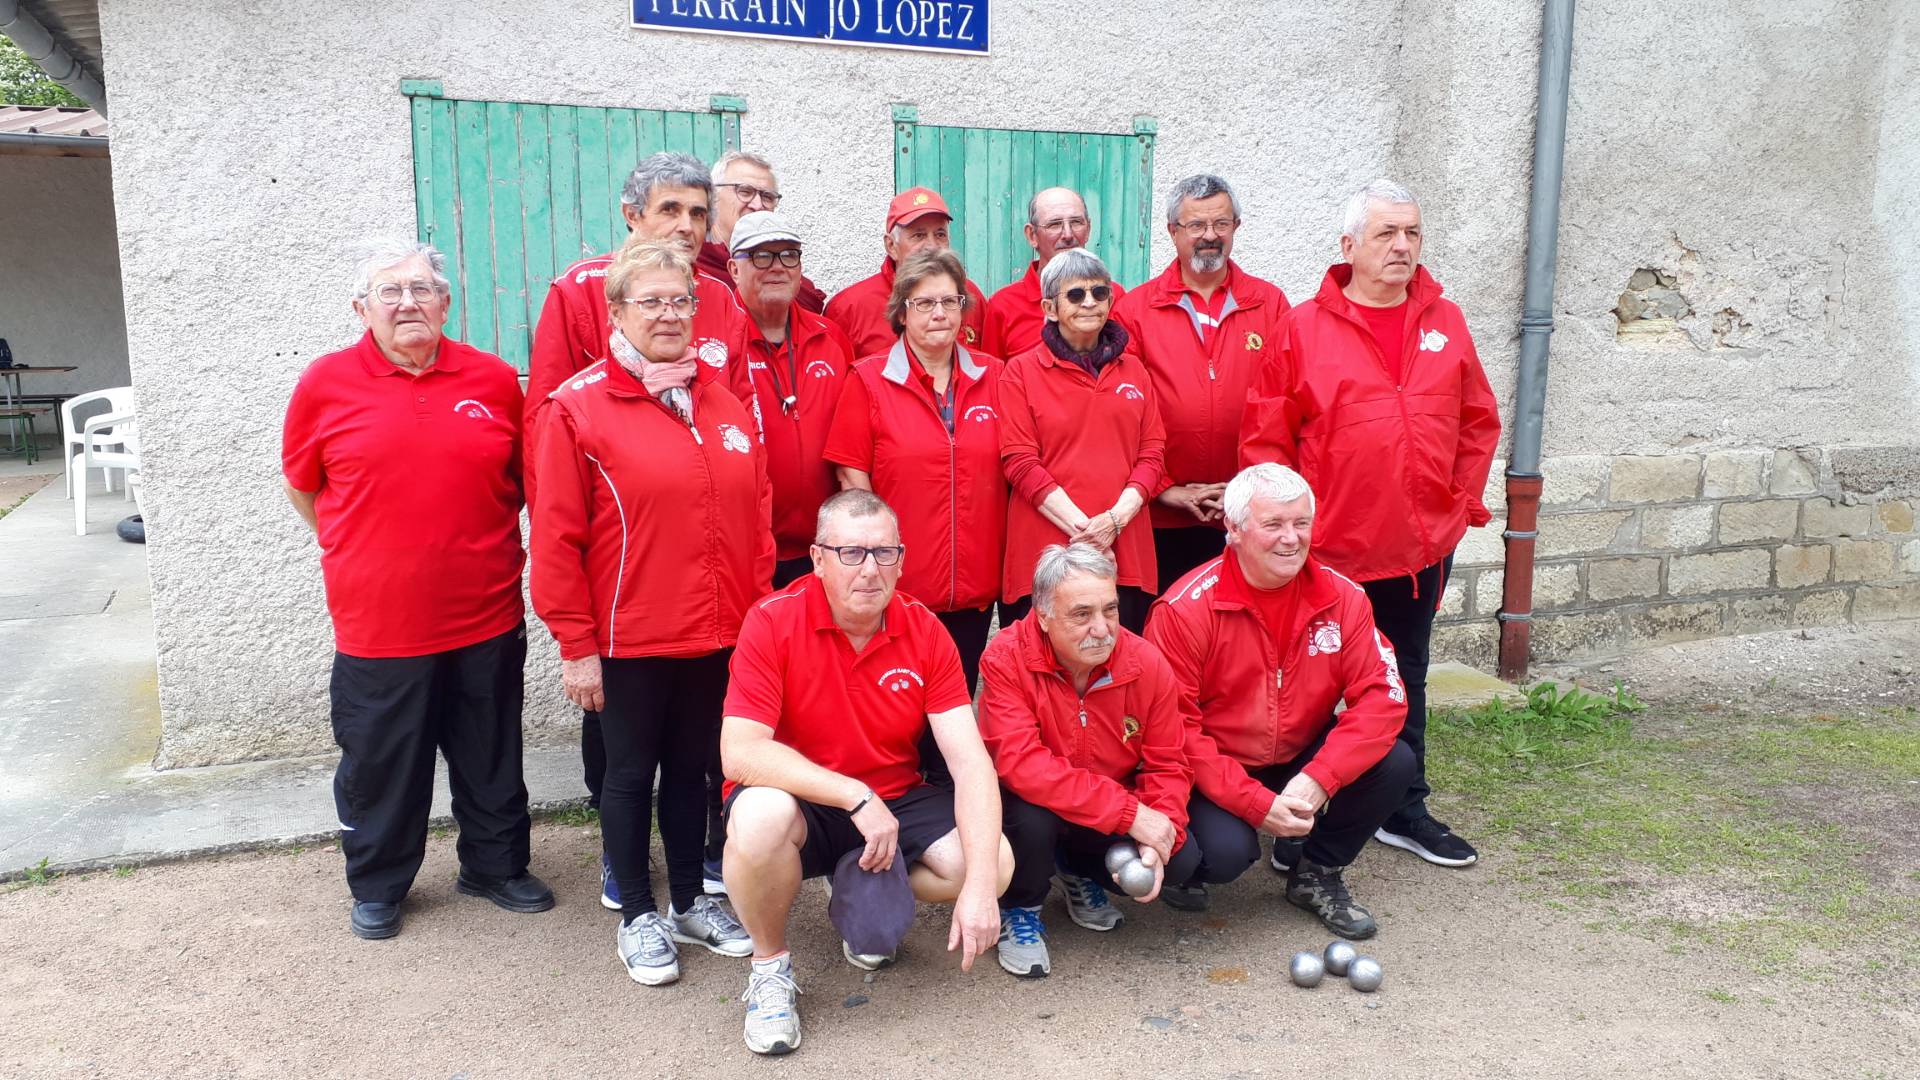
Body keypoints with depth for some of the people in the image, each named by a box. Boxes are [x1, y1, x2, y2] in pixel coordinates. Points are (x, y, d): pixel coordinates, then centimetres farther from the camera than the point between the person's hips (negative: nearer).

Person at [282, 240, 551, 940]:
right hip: (377, 623, -1)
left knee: (492, 759, 15)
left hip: (487, 620, 2)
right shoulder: (326, 384, -3)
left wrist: (477, 543, 9)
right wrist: (359, 555, 7)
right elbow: (302, 487, 8)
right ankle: (378, 887, 32)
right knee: (380, 765, 11)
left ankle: (495, 867, 35)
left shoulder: (495, 381, 0)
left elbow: (522, 479, 13)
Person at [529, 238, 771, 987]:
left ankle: (691, 902, 33)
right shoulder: (578, 407, -8)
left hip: (719, 635, 4)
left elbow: (757, 510, 11)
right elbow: (556, 538, -9)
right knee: (632, 771, 11)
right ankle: (638, 917, 27)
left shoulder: (723, 397, 7)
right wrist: (576, 645, -10)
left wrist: (759, 608, 8)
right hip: (628, 639, -4)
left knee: (692, 766, 17)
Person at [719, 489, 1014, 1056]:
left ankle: (865, 897, 13)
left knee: (995, 861, -20)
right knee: (760, 816, -38)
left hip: (894, 802, 4)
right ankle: (769, 965, -6)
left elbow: (970, 760, -15)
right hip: (798, 805, -3)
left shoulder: (924, 631, -9)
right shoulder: (773, 621, -17)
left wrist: (979, 885, -27)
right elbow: (740, 751, -26)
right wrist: (855, 797, -31)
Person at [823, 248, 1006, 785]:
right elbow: (853, 481, -3)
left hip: (975, 583, 3)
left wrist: (1002, 560, 4)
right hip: (899, 584, -3)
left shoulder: (992, 377, 6)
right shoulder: (869, 380, -3)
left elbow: (1010, 473, 10)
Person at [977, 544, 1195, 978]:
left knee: (1181, 860, -18)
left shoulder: (1147, 663, -14)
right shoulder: (1007, 658, -25)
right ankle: (1019, 910, 0)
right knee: (1030, 814, -36)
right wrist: (1129, 813, -36)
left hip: (1121, 818, 4)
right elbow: (1020, 763, -34)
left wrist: (1159, 838, -27)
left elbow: (1168, 767, -7)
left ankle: (1080, 873, 16)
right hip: (1035, 806, -3)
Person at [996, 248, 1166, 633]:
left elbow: (1152, 452, 8)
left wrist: (1116, 518, -9)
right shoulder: (1022, 372, 3)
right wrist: (1080, 526, -13)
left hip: (1124, 551, 3)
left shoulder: (1132, 369, 14)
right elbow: (1020, 461, -5)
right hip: (1045, 549, -3)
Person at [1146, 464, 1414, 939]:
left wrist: (1318, 779, -27)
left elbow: (1382, 695, -13)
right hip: (1215, 774, -4)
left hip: (1299, 763, 4)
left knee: (1394, 763, -18)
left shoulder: (1342, 597, -8)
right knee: (1226, 850, -31)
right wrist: (1256, 803, -26)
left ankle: (1316, 872, 6)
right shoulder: (1186, 609, -20)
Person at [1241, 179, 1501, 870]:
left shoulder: (1445, 322, 5)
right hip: (1329, 551, -4)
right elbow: (1264, 436, -7)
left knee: (1406, 681, 18)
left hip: (1424, 547, 4)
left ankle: (1406, 811, 34)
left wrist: (1464, 501, 5)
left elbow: (1479, 421, 12)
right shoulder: (1304, 328, -7)